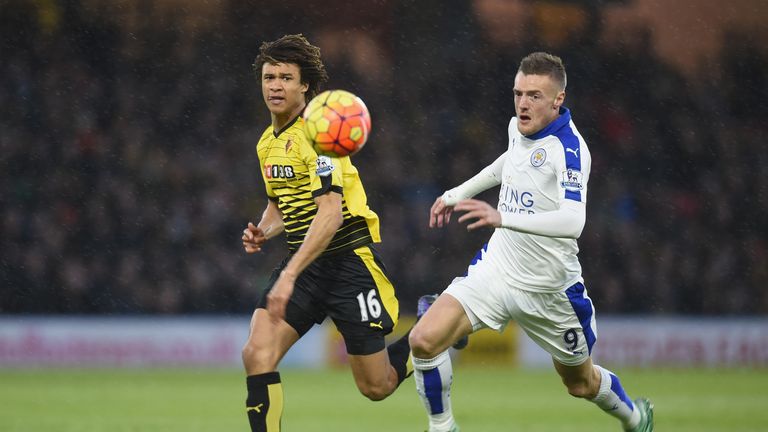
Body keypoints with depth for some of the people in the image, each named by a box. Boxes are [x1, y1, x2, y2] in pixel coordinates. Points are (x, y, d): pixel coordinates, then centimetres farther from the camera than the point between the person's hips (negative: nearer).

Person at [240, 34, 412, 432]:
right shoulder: (267, 143, 10)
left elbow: (330, 212, -25)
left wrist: (290, 274, -32)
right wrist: (263, 232, 2)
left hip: (349, 259, -6)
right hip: (303, 261, 7)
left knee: (375, 387, 4)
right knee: (257, 354, -18)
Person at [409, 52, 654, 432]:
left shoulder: (569, 148, -23)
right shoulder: (519, 127, 0)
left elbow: (573, 221, -39)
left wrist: (502, 217, -50)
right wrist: (459, 193, 27)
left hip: (547, 288, -5)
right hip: (495, 270, 5)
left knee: (581, 383, 16)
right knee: (424, 340, -18)